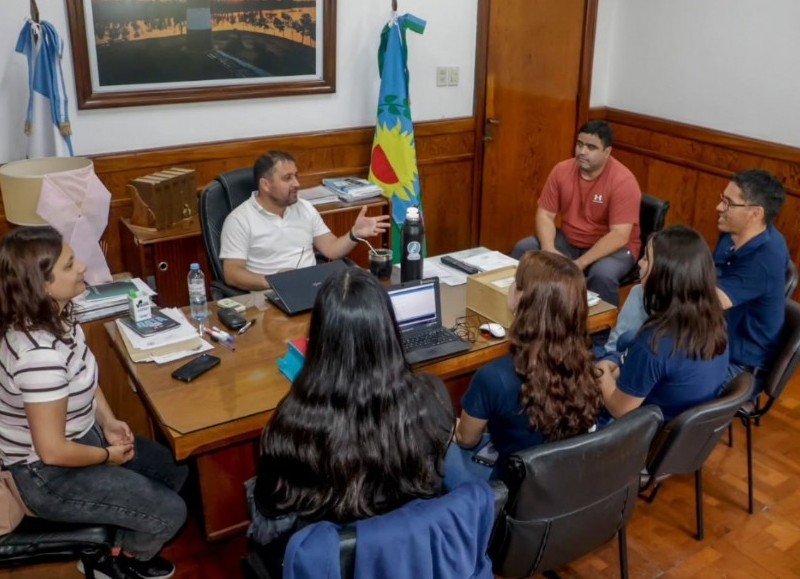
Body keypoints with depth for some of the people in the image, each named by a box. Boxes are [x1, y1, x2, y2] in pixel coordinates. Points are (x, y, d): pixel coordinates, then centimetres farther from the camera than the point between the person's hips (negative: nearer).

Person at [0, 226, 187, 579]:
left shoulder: (53, 319, -6)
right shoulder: (41, 353, -35)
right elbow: (53, 450, -30)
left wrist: (109, 422, -1)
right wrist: (108, 455, -13)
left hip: (81, 437, 9)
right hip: (48, 475, -9)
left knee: (174, 471, 15)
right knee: (171, 513, -5)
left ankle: (119, 544, 32)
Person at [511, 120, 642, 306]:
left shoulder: (623, 181, -22)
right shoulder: (562, 170, -7)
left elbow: (619, 236, -26)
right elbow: (545, 214, -4)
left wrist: (580, 263, -33)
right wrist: (549, 248, -23)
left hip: (612, 247, -5)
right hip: (568, 241, 5)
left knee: (602, 273, -36)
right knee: (523, 249, -12)